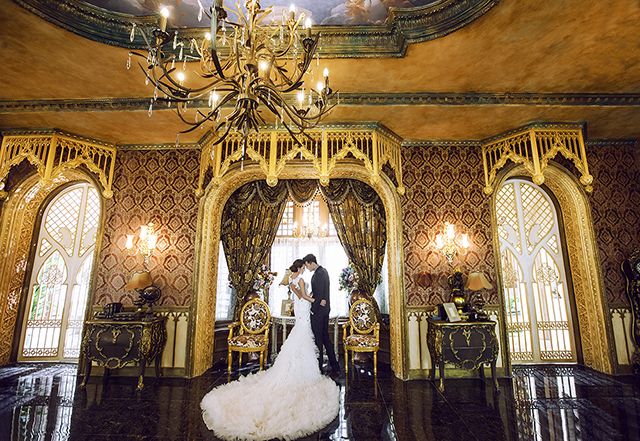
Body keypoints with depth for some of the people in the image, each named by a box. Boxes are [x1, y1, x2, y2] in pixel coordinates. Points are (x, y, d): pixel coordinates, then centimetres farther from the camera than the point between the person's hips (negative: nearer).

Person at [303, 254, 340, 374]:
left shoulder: (318, 274, -20)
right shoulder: (323, 271, 11)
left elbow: (319, 295, -22)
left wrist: (313, 309, -14)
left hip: (318, 310, -10)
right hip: (325, 309, 10)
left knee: (318, 338, 2)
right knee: (325, 337, 15)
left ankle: (318, 367, 14)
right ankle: (334, 365, 21)